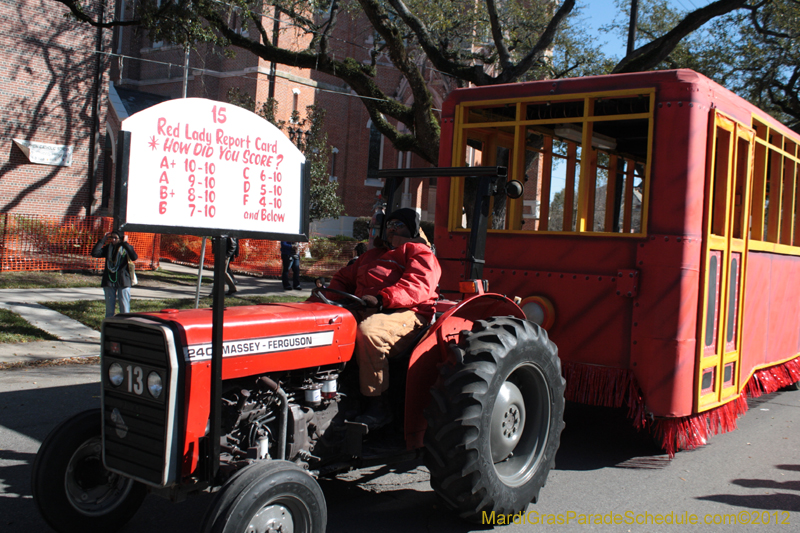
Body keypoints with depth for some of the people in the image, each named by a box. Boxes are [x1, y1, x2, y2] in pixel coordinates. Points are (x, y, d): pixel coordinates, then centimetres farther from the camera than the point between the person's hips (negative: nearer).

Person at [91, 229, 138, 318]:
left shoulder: (126, 248, -3)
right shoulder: (108, 248, 8)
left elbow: (134, 257, -24)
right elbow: (94, 253, -6)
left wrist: (125, 243, -21)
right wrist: (103, 240, -5)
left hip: (123, 282, -4)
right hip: (109, 281, 4)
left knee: (124, 310, -3)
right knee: (109, 310, 10)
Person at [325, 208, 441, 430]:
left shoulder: (419, 253, 9)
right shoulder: (371, 255, 33)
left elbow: (417, 286, -11)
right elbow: (343, 277, 35)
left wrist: (381, 298, -27)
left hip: (405, 314, -7)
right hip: (364, 311, 7)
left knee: (368, 330, -38)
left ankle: (377, 406, -28)